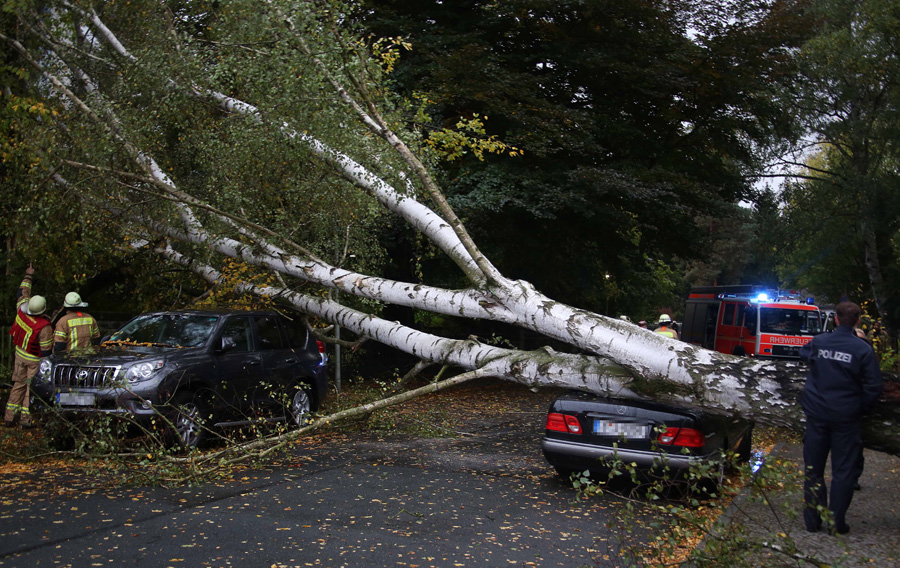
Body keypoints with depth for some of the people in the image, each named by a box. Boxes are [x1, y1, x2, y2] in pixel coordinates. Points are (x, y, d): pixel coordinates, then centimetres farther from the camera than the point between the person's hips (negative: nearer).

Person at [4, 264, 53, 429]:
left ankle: (9, 417, 20)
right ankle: (25, 420, 7)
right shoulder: (44, 327, -28)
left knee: (19, 384, 17)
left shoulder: (22, 309, -14)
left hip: (19, 354, 6)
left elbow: (22, 292, 7)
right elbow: (46, 351, -21)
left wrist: (28, 276, 18)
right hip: (35, 360, -6)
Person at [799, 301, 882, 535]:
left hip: (817, 415, 3)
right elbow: (874, 387, -11)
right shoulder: (863, 349, -12)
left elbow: (803, 354, 20)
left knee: (813, 468, 12)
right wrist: (859, 408, 3)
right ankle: (837, 522, 8)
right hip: (846, 418, -2)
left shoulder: (819, 342, -3)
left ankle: (812, 521, 17)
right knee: (844, 470, 7)